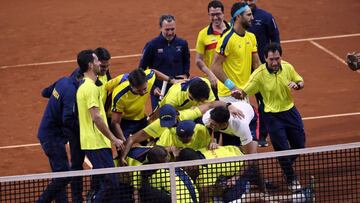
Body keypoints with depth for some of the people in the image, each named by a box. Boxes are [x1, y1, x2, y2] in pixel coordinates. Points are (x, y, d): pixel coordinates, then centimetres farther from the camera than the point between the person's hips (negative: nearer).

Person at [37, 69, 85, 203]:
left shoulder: (63, 81, 3)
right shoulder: (71, 92, -24)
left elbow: (45, 92, 19)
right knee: (63, 176, -10)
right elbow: (68, 120, -29)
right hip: (53, 137, -10)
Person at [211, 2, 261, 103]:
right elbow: (215, 67, -17)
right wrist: (232, 87, -21)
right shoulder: (227, 39, -15)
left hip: (244, 92, 8)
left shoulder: (251, 37, 9)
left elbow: (256, 63, 16)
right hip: (229, 94, -8)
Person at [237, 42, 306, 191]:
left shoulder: (287, 67, -8)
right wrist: (239, 93, -40)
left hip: (290, 110, 4)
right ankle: (290, 179, 24)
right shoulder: (259, 74, -19)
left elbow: (301, 82, 6)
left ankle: (287, 165, 43)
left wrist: (297, 85, -17)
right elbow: (244, 92, -17)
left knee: (299, 144, 12)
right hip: (272, 116, -4)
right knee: (282, 148, 0)